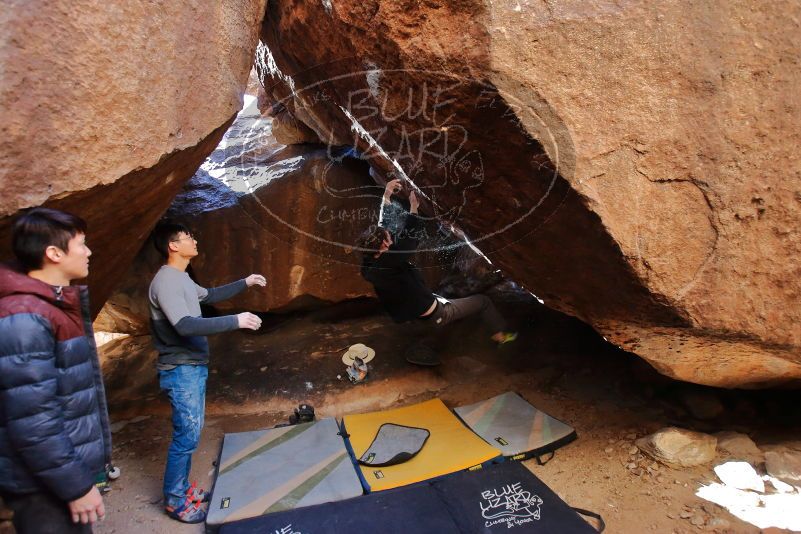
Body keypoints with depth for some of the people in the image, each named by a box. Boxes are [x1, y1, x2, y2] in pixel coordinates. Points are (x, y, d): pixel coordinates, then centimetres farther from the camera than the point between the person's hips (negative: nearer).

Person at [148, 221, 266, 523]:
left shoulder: (181, 279, 11)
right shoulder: (166, 281, -20)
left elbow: (209, 295, 29)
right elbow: (186, 326, -31)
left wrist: (245, 283, 24)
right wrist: (235, 321, -31)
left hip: (194, 367, 10)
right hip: (181, 371, -10)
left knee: (189, 433, 17)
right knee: (186, 436, -1)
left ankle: (182, 488, 31)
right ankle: (175, 500, 14)